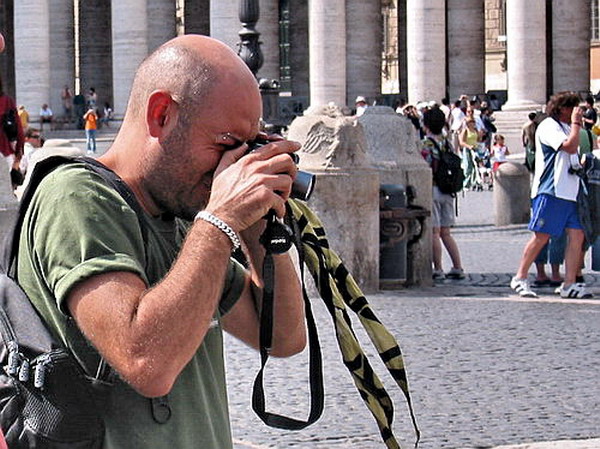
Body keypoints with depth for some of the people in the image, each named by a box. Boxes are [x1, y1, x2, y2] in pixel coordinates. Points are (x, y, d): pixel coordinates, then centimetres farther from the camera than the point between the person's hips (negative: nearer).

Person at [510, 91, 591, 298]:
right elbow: (570, 147, -19)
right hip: (551, 190, -9)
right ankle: (520, 278, 1)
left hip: (569, 191, 9)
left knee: (577, 235, -1)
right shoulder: (548, 126, -6)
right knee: (542, 236, -8)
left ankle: (569, 284, 0)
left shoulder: (566, 127, 24)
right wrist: (576, 122, -10)